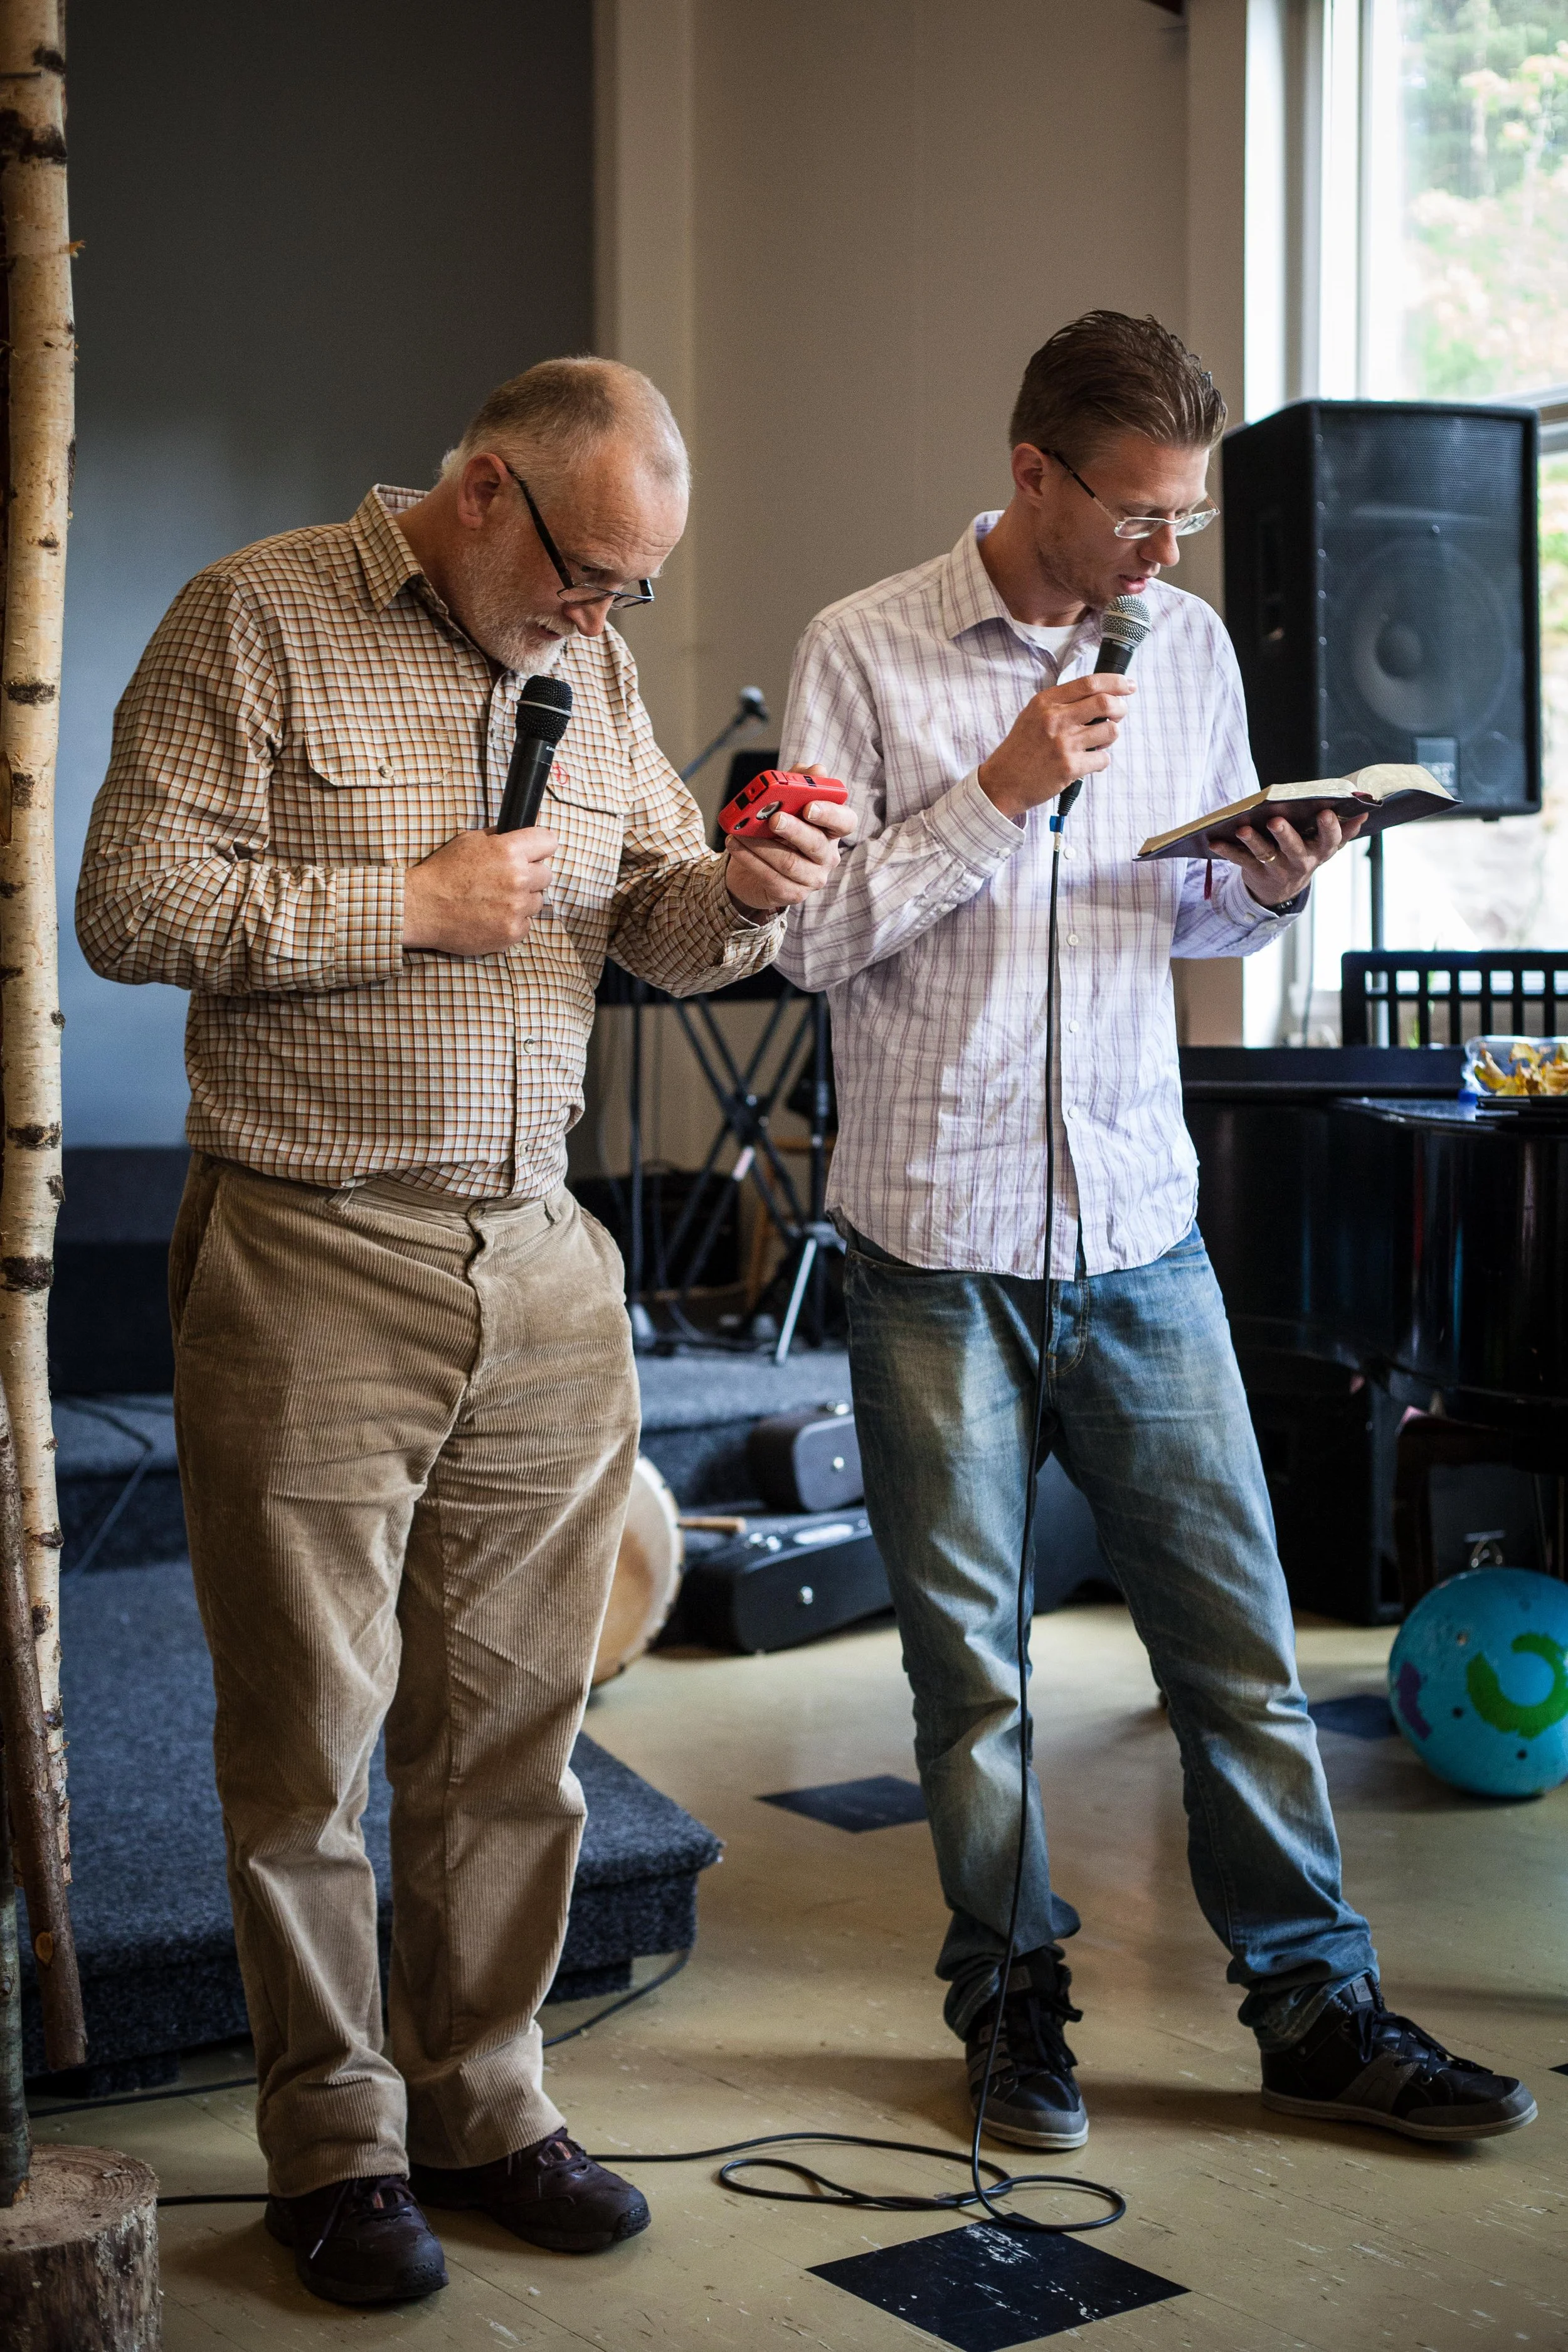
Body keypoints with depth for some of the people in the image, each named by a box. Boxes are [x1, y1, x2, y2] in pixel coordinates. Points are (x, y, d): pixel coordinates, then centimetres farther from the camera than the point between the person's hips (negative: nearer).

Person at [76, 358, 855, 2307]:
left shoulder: (593, 668, 14)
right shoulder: (255, 624, -4)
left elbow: (655, 925, 19)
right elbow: (130, 908, -10)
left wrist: (742, 895, -3)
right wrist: (413, 906, -13)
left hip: (541, 1267, 5)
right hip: (311, 1267, -5)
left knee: (512, 1728, 10)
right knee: (306, 1737, 4)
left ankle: (481, 2102, 26)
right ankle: (333, 2142, 21)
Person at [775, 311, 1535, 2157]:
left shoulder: (1192, 650, 8)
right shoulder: (866, 655, -5)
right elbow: (806, 935, -10)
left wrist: (1270, 889, -7)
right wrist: (1001, 792, -17)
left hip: (1141, 1232, 3)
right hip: (939, 1240, -3)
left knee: (1238, 1634, 6)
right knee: (968, 1658, 8)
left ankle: (1317, 2007, 20)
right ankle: (1016, 2005, 26)